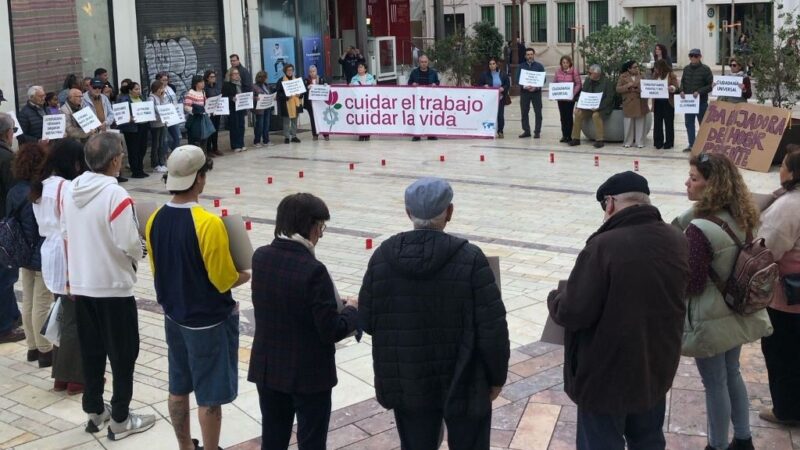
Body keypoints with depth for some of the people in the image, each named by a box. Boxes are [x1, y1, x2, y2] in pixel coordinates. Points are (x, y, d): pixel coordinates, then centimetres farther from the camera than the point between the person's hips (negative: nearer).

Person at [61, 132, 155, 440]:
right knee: (123, 354, 7)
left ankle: (94, 412, 30)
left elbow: (66, 234, 9)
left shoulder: (69, 190, 0)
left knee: (91, 350, 18)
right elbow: (129, 244, -21)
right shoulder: (115, 195, -22)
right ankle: (120, 420, 15)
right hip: (113, 286, -7)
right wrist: (137, 258, 1)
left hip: (81, 284, 7)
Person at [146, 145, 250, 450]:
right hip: (209, 322, -7)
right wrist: (246, 275, 1)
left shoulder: (155, 220, -4)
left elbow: (158, 271, 8)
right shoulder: (208, 224, -25)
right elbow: (225, 280, -19)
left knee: (179, 389, 19)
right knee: (210, 398, 6)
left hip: (174, 316, 7)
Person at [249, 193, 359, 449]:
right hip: (308, 373, -6)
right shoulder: (313, 270, -24)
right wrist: (352, 310, -1)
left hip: (268, 368, 6)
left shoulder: (260, 258, -5)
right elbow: (332, 331, -21)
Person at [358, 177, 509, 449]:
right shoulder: (469, 258, -16)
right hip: (464, 384, -2)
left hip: (406, 385, 3)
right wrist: (496, 376, -1)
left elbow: (366, 321, 0)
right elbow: (492, 329, -15)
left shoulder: (383, 256, -7)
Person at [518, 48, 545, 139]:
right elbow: (518, 79, 3)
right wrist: (524, 86, -15)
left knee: (538, 112, -2)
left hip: (536, 91, -2)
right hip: (524, 91, 2)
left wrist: (536, 87, -16)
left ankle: (537, 131, 3)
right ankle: (526, 131, 13)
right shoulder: (521, 66, 8)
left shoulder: (539, 66, 4)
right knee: (524, 112, 4)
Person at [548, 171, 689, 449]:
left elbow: (572, 314, -25)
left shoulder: (604, 246, -27)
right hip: (657, 368, 6)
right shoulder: (678, 242, -3)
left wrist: (557, 296, -4)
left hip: (607, 375, -6)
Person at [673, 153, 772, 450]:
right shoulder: (740, 218, -4)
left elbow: (692, 284, -23)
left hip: (710, 319, -8)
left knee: (715, 384, 8)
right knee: (732, 374, 24)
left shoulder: (700, 229, -28)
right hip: (735, 311, 8)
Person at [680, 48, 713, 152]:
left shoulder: (705, 69, -9)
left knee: (703, 123, 6)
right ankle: (691, 144, 19)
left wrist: (699, 92, -21)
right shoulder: (686, 69, 6)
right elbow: (682, 82, 16)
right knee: (689, 123, 9)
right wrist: (682, 90, -4)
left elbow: (710, 85, -9)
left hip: (701, 101, -5)